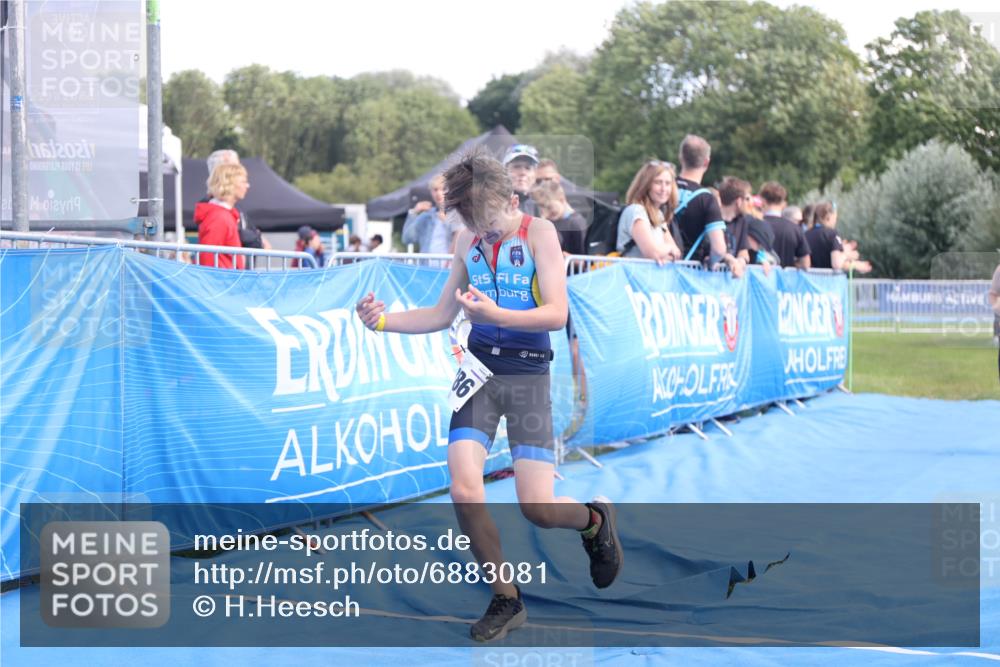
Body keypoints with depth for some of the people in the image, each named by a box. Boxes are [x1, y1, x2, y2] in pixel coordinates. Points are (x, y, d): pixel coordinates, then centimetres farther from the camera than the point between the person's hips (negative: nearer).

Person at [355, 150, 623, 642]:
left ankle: (595, 520, 27)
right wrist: (384, 321, 0)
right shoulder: (468, 240, 9)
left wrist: (492, 313, -29)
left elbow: (556, 314, -15)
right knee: (464, 491, -13)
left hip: (527, 375, -4)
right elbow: (442, 316, 16)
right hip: (478, 369, 4)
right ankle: (506, 601, 5)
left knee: (537, 508, -10)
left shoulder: (538, 233, -6)